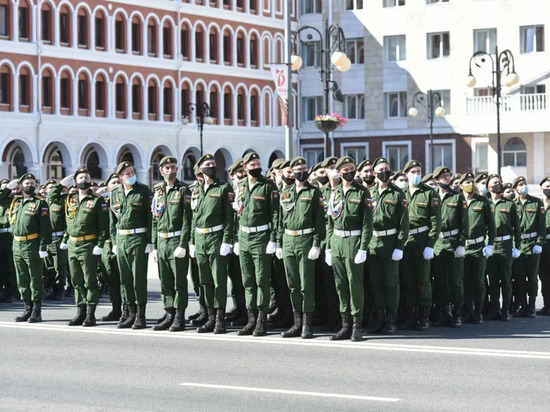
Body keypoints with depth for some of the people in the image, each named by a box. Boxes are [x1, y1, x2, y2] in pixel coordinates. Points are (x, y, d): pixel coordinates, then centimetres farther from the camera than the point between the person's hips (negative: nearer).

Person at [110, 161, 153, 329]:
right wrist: (114, 241, 11)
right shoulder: (115, 194, 11)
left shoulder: (143, 191, -3)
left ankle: (140, 316, 2)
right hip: (121, 239, 5)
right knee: (125, 278, 8)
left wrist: (149, 241, -11)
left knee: (139, 278, -4)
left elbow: (150, 216, -5)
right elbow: (113, 220, 16)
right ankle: (131, 314, 16)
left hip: (138, 239, -5)